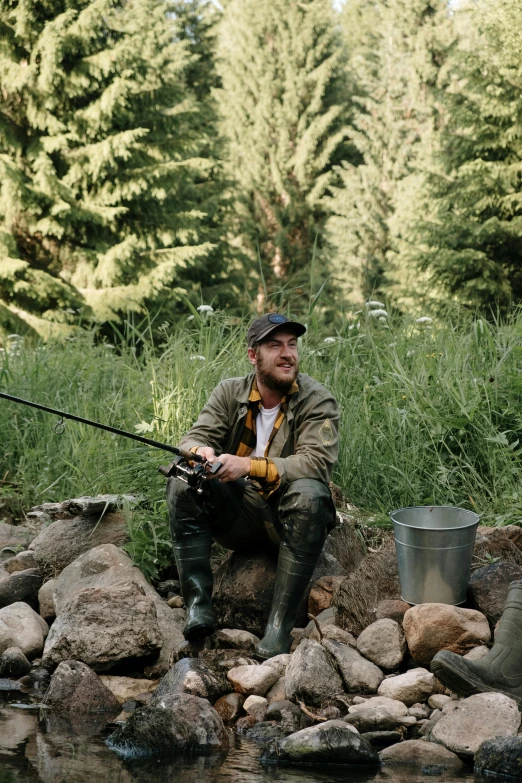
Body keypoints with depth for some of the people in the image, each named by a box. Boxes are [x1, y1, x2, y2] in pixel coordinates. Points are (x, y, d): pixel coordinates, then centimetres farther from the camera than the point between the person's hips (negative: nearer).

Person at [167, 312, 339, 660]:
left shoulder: (317, 400, -8)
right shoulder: (230, 393, 4)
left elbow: (317, 461, -22)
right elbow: (195, 437, -3)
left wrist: (249, 466, -34)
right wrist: (200, 451, -30)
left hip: (288, 516, -3)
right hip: (238, 516, 3)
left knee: (309, 494, -35)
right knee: (183, 483, -20)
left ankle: (280, 626, -33)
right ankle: (199, 605, -22)